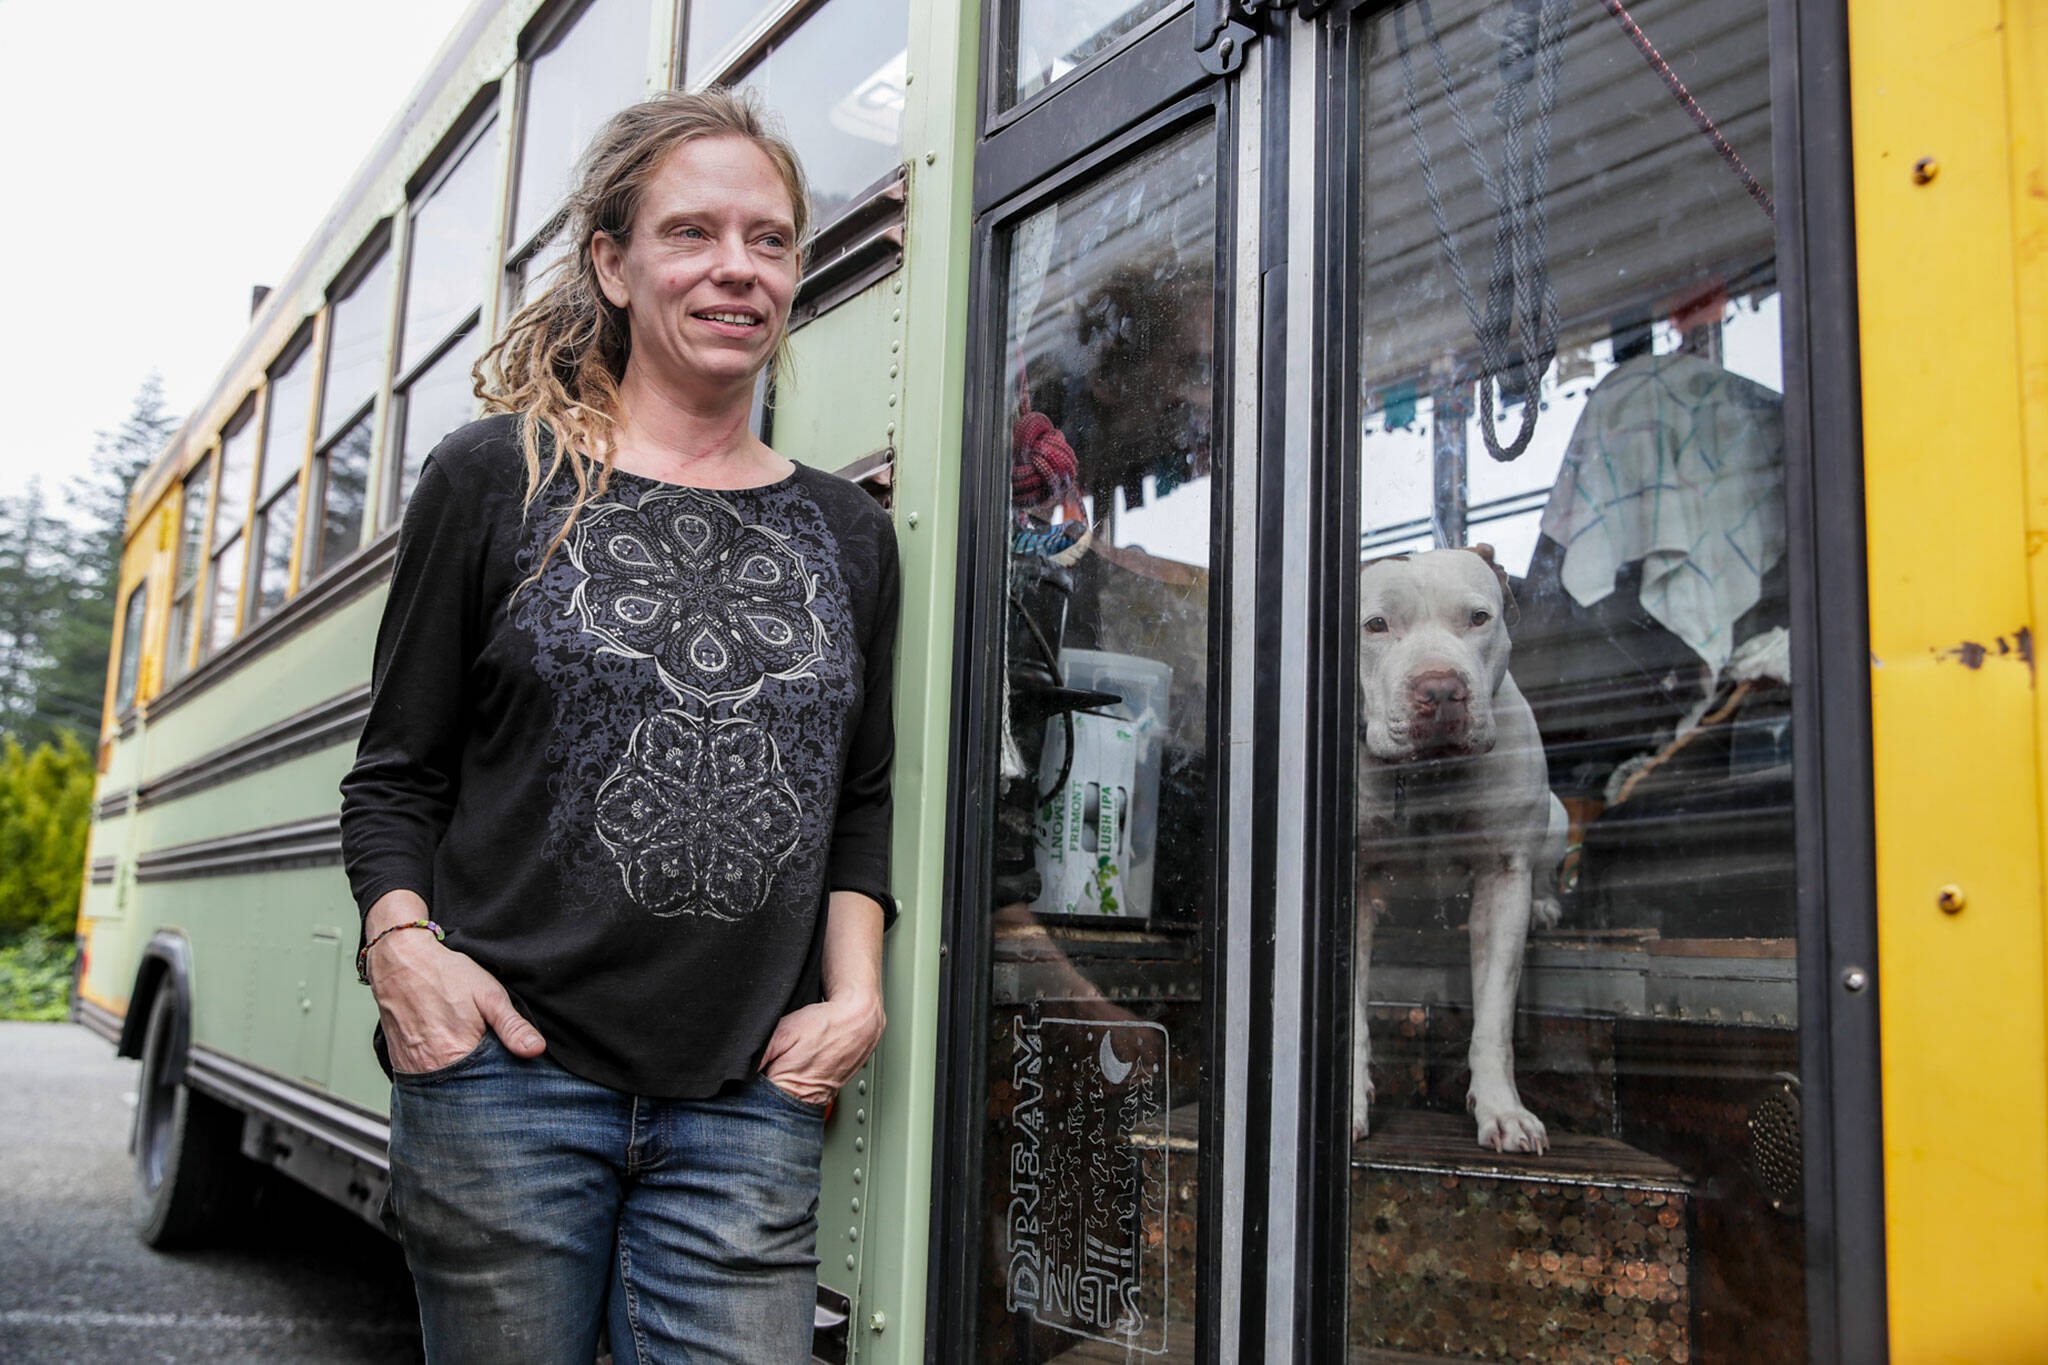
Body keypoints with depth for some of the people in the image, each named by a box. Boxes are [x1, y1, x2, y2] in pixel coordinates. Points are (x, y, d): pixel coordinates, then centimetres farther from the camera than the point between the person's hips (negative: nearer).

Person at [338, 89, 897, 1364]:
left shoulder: (848, 533, 11)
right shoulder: (495, 480, 3)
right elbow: (396, 775, 5)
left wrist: (856, 989, 2)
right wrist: (402, 945, -10)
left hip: (747, 1105, 2)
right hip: (507, 1080, -2)